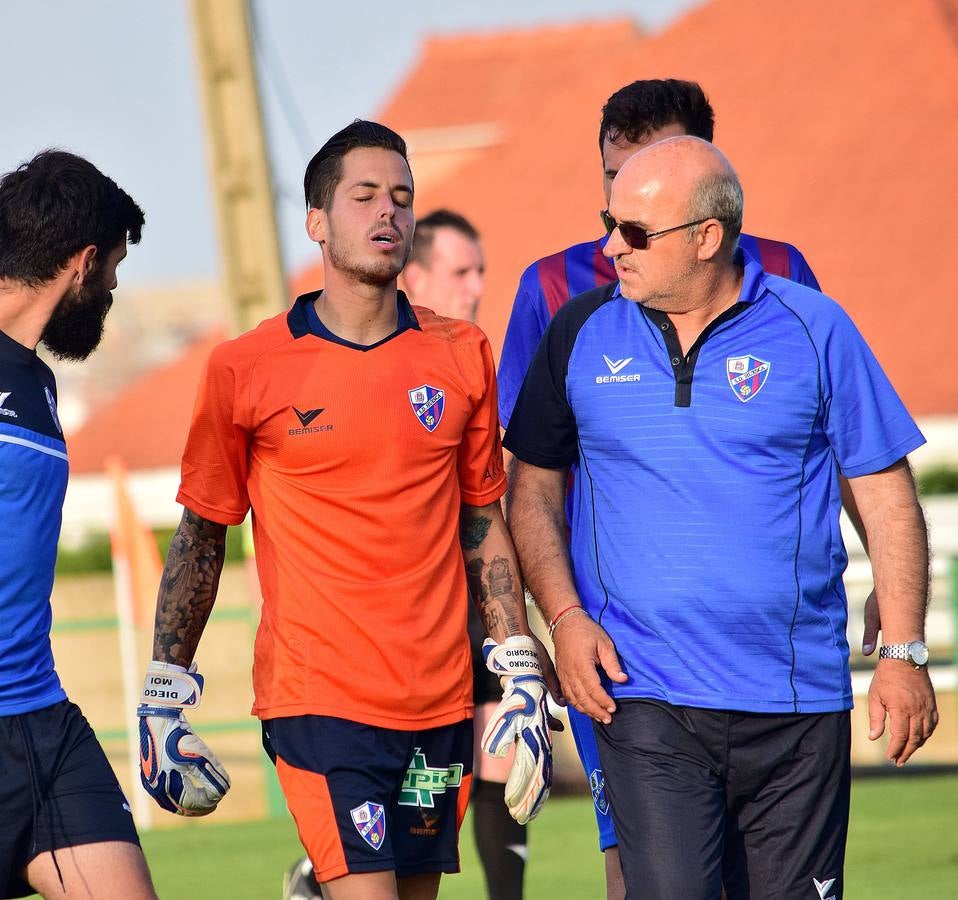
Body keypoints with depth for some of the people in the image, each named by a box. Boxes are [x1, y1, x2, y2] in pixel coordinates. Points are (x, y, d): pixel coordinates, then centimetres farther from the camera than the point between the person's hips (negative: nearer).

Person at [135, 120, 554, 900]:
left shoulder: (462, 356, 8)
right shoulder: (246, 369, -1)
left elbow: (484, 528, 14)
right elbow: (200, 537, 6)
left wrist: (522, 674, 9)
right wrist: (164, 693, 5)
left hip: (439, 706, 4)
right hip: (317, 702, -4)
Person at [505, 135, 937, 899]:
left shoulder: (812, 329, 0)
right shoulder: (582, 332, 5)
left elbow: (885, 494, 4)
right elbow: (536, 488, 12)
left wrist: (904, 653, -1)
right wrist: (565, 617, -2)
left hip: (797, 700, 0)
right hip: (644, 698, 0)